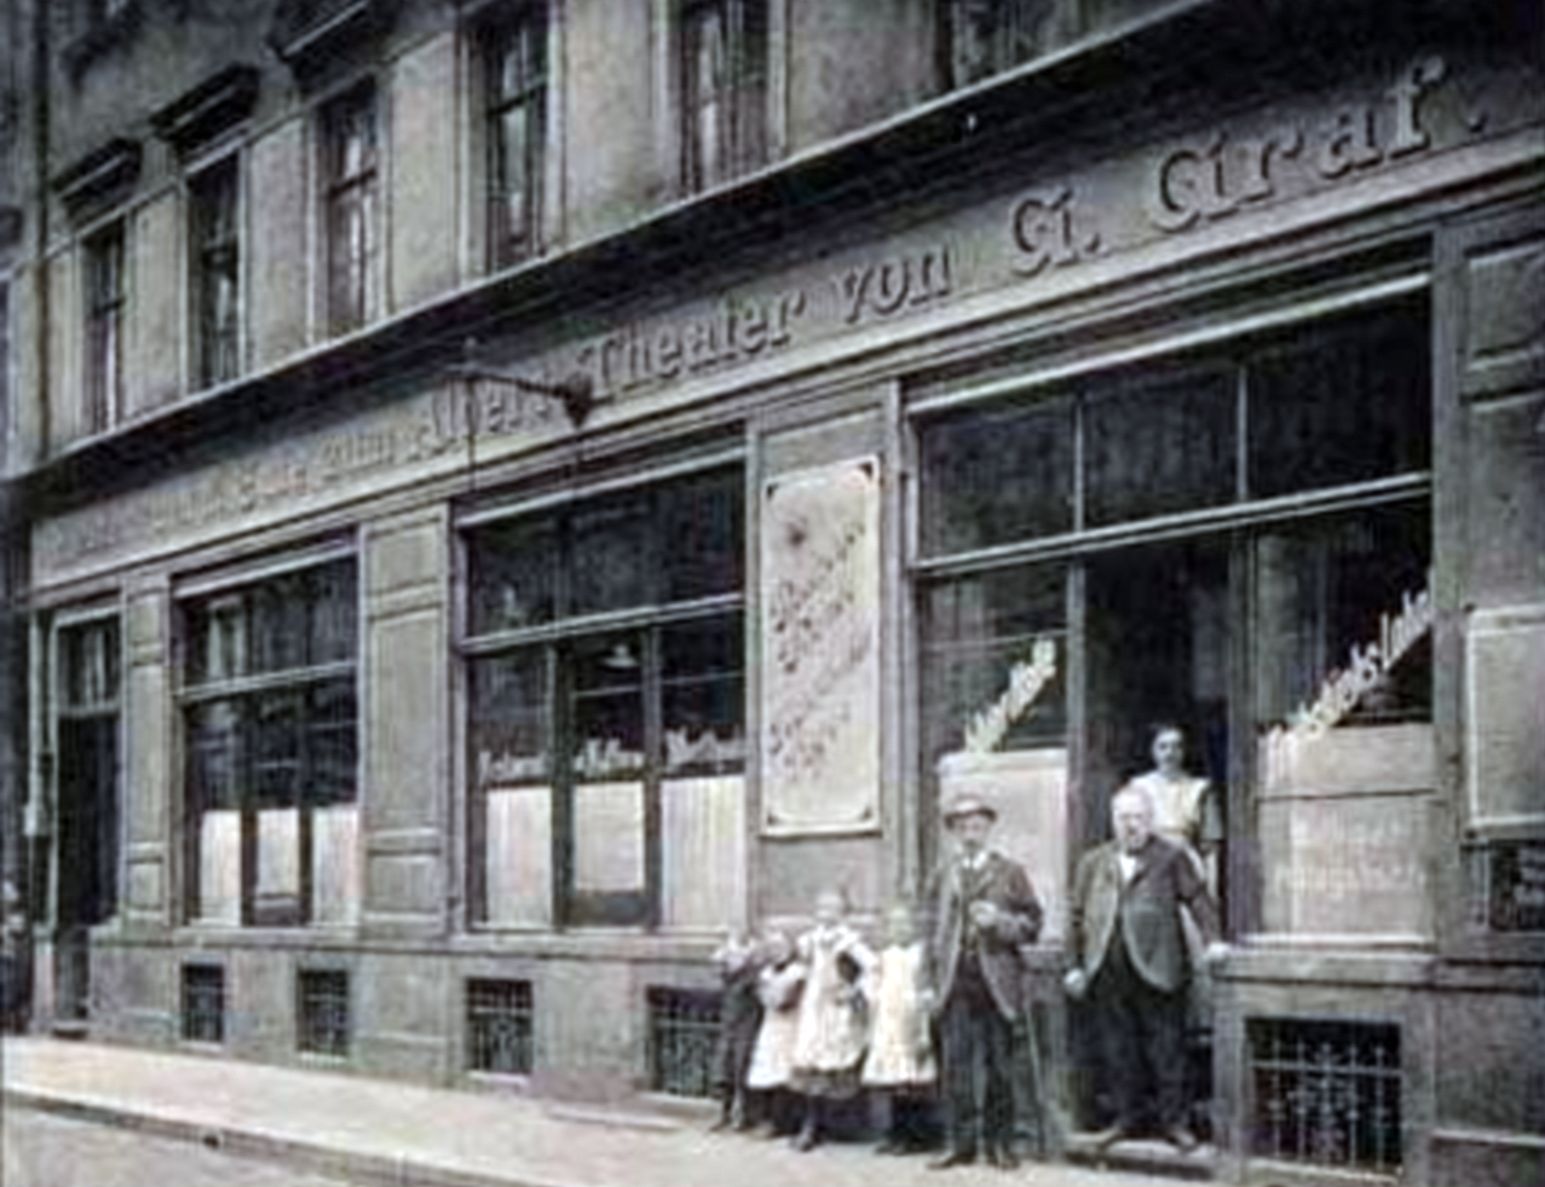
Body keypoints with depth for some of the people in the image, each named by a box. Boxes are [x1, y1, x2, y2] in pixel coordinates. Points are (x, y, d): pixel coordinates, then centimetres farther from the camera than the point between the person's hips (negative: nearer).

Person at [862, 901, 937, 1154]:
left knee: (914, 1085, -5)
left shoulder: (920, 953, -5)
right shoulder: (886, 956, 12)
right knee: (894, 1087, 8)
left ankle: (915, 1136, 0)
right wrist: (873, 1031, 14)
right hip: (888, 1029, 5)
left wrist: (923, 1031, -11)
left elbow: (926, 994, -7)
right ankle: (896, 1134, 15)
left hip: (911, 1026, -5)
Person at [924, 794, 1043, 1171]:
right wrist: (934, 976, 7)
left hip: (996, 982, -1)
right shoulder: (941, 876, 14)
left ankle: (999, 1143, 9)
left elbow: (1032, 924, 4)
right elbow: (933, 929, 15)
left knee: (999, 1065, 1)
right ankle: (961, 1143, 3)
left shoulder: (1010, 873, 7)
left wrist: (999, 921, -13)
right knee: (956, 1065, -3)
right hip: (955, 982, 2)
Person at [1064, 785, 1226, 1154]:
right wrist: (1076, 964, 10)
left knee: (1165, 1047, -1)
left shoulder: (1171, 857, 3)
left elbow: (1197, 898, -1)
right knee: (1118, 1049, 8)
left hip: (1156, 970, -3)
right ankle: (1128, 1118, 18)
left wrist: (1212, 939, -14)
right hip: (1108, 973, 3)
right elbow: (1078, 915, 14)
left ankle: (1173, 1120, 7)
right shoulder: (1093, 862, 13)